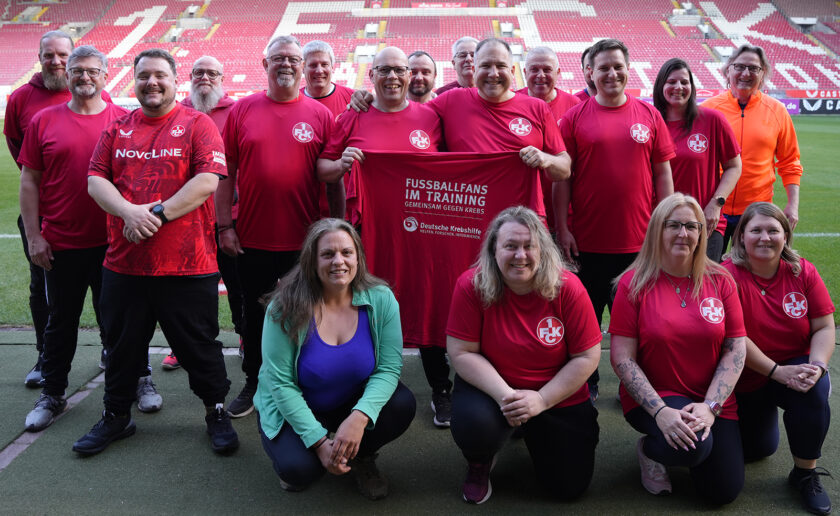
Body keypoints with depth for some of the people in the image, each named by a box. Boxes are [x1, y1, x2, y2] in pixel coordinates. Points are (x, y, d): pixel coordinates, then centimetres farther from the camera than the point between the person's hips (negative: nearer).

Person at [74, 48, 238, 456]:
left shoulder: (197, 124, -1)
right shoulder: (117, 128, 12)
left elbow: (208, 180, -13)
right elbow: (96, 179, 6)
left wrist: (157, 215, -17)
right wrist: (128, 211, -14)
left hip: (188, 264, -4)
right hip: (124, 263, 4)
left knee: (199, 345, 6)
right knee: (122, 344, 16)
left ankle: (217, 413, 25)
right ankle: (116, 416, 34)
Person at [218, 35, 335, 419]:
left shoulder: (320, 114, 1)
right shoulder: (242, 110, 3)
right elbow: (227, 172, 4)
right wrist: (224, 225, -2)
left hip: (304, 239, -1)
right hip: (252, 238, 1)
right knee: (255, 313, 13)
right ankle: (254, 383, 30)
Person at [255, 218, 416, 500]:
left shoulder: (381, 299, -16)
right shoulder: (286, 307, -22)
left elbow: (389, 368, -18)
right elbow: (280, 383, -21)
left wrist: (359, 417, -35)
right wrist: (319, 441, -27)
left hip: (354, 402, 2)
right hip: (293, 409, -2)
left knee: (402, 404, -25)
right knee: (298, 468, -28)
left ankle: (361, 457, 7)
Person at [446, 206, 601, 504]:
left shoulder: (567, 287, -16)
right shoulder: (472, 286, -17)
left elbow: (587, 357, -12)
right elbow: (462, 353, -14)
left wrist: (541, 399, -20)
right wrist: (504, 395, -26)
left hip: (559, 397, 2)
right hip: (492, 387, -1)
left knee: (570, 487, -1)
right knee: (474, 424, -34)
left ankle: (531, 432, 33)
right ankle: (480, 463, 7)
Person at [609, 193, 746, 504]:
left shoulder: (720, 281, 0)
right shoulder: (634, 283, -8)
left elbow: (735, 349, -2)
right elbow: (622, 359, -11)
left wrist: (710, 406, -15)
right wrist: (660, 410, -22)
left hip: (713, 401, 4)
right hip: (653, 398, -3)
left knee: (723, 492, -5)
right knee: (693, 446, -32)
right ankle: (649, 449, 4)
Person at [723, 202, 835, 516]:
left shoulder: (803, 271, -7)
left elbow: (824, 327, -6)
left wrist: (817, 366, -24)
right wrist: (777, 371, -26)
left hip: (794, 369, 2)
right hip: (744, 381, -1)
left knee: (815, 390, -32)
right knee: (757, 449, 3)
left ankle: (805, 474, -9)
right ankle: (762, 416, 41)